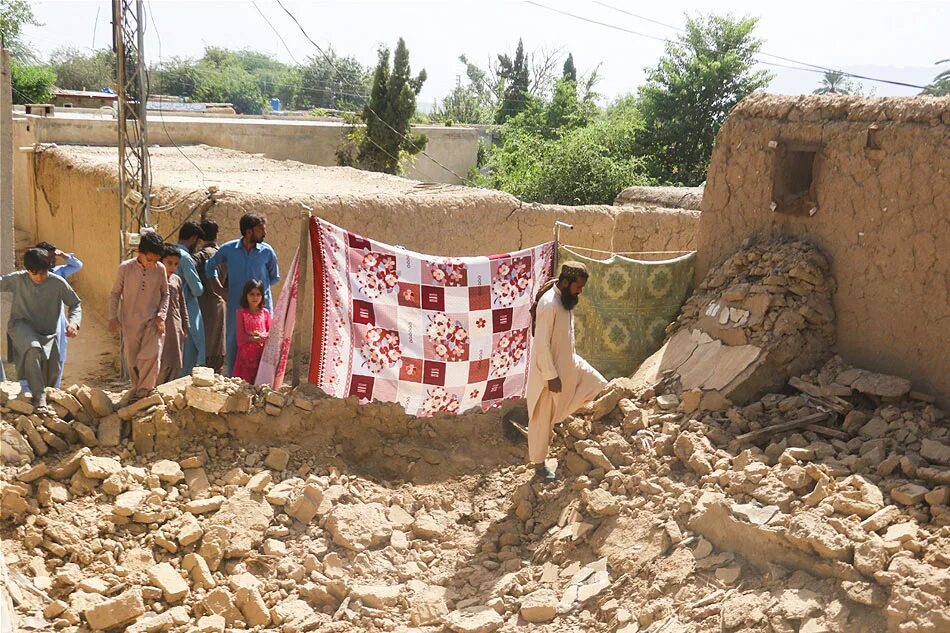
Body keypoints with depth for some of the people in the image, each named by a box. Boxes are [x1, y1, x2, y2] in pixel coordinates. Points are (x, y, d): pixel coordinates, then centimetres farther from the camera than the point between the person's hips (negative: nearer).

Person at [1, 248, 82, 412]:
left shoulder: (58, 283, -10)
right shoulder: (17, 280, -9)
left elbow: (75, 304, -1)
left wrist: (73, 322, -19)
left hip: (47, 333, 3)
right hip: (22, 326, -3)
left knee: (53, 371, 7)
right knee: (33, 348, -35)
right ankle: (39, 397, -37)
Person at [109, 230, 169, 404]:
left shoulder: (160, 269, -5)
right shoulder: (125, 267, -7)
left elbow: (165, 294, 7)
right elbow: (116, 293, 4)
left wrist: (161, 315, -4)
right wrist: (113, 317, -2)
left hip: (152, 320, 0)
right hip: (130, 322, 0)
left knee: (151, 356, -15)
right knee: (132, 359, 9)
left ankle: (142, 392, -8)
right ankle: (137, 386, 30)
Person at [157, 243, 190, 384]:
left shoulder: (177, 280, 11)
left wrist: (185, 327, 15)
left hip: (176, 328, 5)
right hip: (160, 327, -5)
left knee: (175, 365, 6)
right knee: (162, 364, -8)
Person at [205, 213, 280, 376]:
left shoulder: (267, 251, 0)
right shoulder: (228, 249, 0)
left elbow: (275, 277, 16)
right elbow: (210, 266, 18)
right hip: (236, 305, 1)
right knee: (234, 343, 4)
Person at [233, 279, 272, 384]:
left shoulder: (265, 312, 5)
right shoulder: (242, 312, 0)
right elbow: (240, 337, -4)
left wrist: (261, 336, -15)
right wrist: (253, 338, -18)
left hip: (261, 353, 1)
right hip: (246, 352, -1)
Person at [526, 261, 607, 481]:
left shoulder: (566, 299, 2)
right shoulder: (548, 305, -27)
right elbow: (541, 344, -26)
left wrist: (573, 361, 22)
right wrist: (551, 376, -23)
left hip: (568, 363, 9)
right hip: (549, 369, -9)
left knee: (598, 384, 12)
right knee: (542, 418, 4)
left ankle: (556, 412, 19)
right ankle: (539, 464, 19)